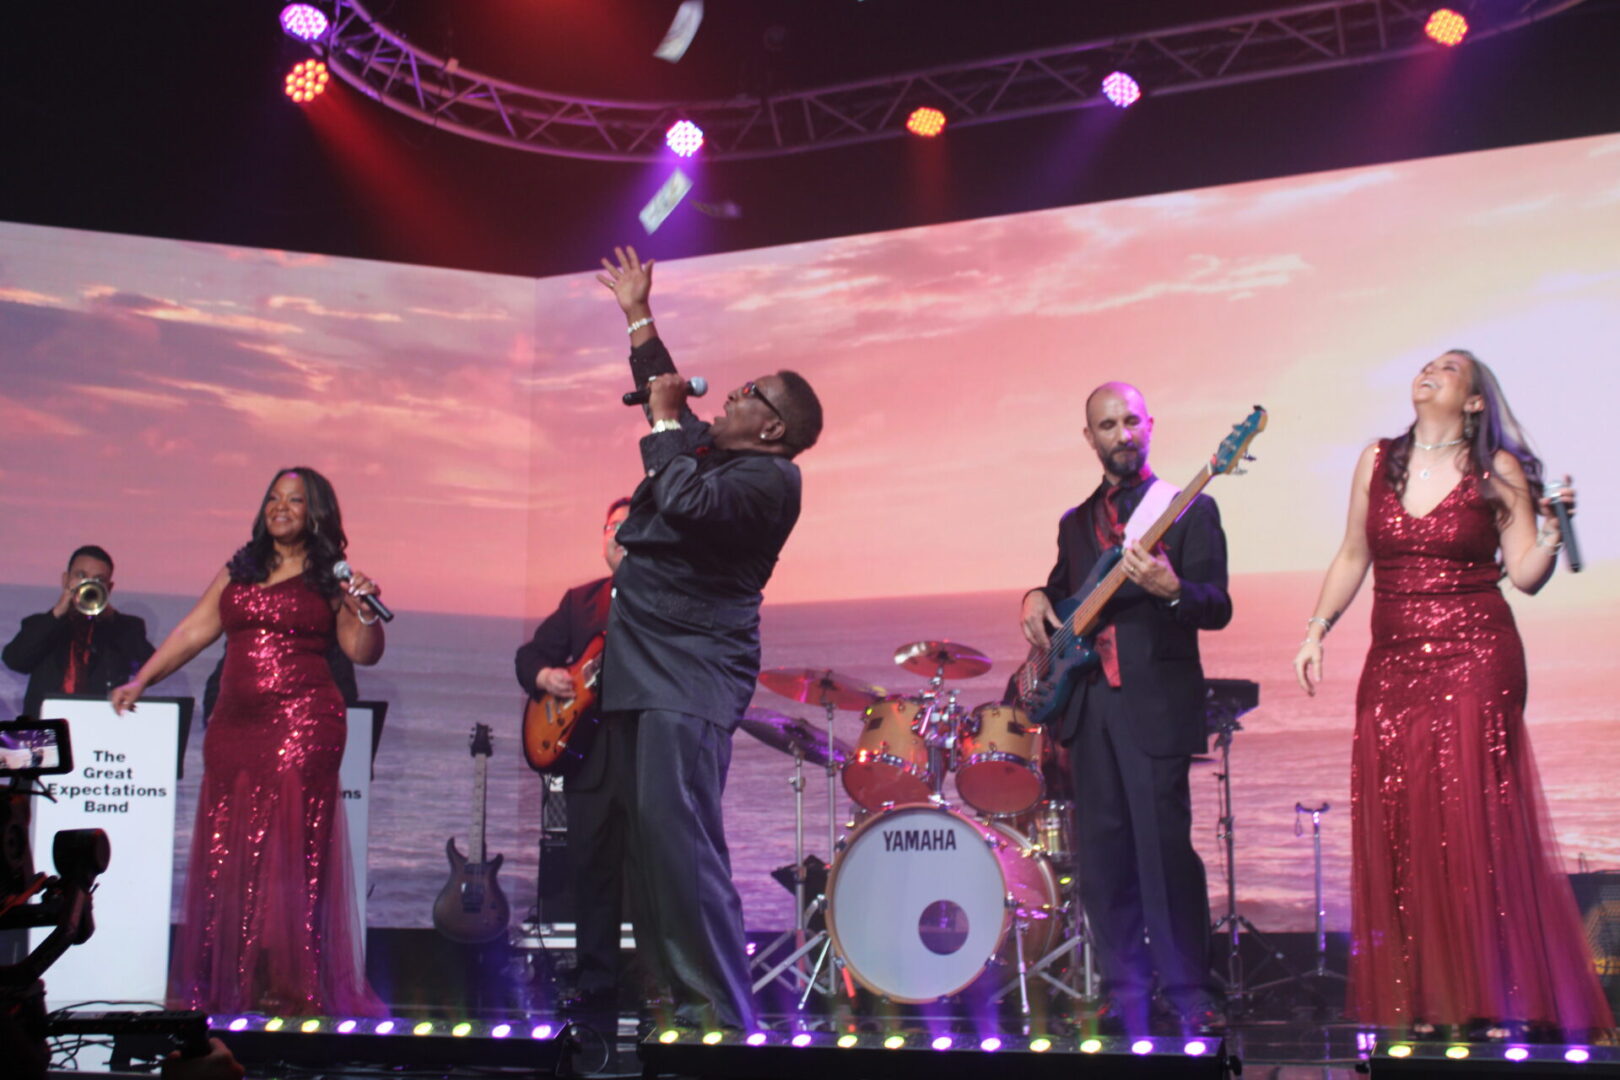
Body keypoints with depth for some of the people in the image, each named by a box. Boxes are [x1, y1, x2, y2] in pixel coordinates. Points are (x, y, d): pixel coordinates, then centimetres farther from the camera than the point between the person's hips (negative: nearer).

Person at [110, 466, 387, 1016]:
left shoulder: (329, 578, 4)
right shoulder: (238, 572, 17)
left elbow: (364, 653, 2)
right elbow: (193, 631, 19)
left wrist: (366, 612, -16)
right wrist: (140, 681, 17)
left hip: (302, 726, -5)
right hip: (234, 726, 5)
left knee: (287, 852, -4)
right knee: (224, 851, 4)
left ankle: (285, 986, 2)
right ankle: (221, 985, 12)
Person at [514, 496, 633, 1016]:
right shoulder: (580, 600, 19)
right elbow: (530, 654, 19)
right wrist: (545, 676, -3)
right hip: (589, 753, 5)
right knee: (590, 869, 8)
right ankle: (596, 984, 17)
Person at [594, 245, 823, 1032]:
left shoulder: (770, 477, -8)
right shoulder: (705, 448, 19)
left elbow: (688, 503, -24)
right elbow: (668, 397, 37)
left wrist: (665, 420, -9)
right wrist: (637, 316, 38)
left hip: (690, 679, -10)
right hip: (647, 671, 10)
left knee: (678, 839, -18)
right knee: (652, 842, 9)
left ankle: (722, 1015, -15)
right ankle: (677, 996, 15)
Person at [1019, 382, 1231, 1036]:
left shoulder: (1189, 509, 2)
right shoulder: (1075, 522, 18)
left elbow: (1218, 609, -6)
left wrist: (1171, 589, -27)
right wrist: (1038, 599, 4)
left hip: (1156, 704, -5)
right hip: (1089, 704, 5)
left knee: (1165, 848, -7)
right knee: (1102, 854, 5)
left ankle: (1189, 995, 3)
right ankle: (1124, 993, 14)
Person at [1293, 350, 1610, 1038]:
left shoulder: (1498, 471, 1)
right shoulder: (1377, 462, 11)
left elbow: (1525, 575, -2)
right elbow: (1352, 558, 17)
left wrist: (1551, 529, -18)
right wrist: (1317, 630, 10)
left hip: (1476, 661, -4)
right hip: (1392, 664, 4)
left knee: (1474, 825, -6)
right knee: (1397, 832, 1)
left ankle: (1493, 1001, 2)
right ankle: (1419, 1000, 10)